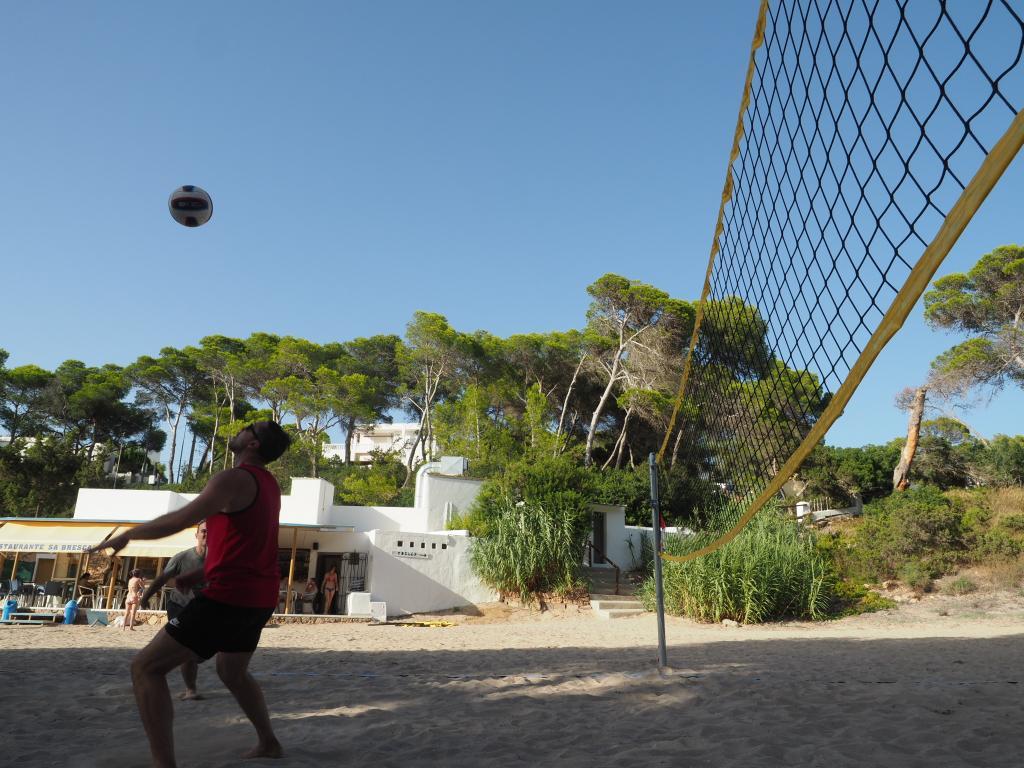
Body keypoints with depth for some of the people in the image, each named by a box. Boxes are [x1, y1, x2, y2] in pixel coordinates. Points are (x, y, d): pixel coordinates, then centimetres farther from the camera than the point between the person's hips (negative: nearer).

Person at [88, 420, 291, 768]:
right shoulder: (268, 484, 15)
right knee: (231, 672, 30)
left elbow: (179, 520, -20)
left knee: (146, 667, -2)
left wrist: (126, 535, -4)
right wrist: (201, 574, 24)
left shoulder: (234, 479, -14)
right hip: (258, 597, 9)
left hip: (230, 596, -9)